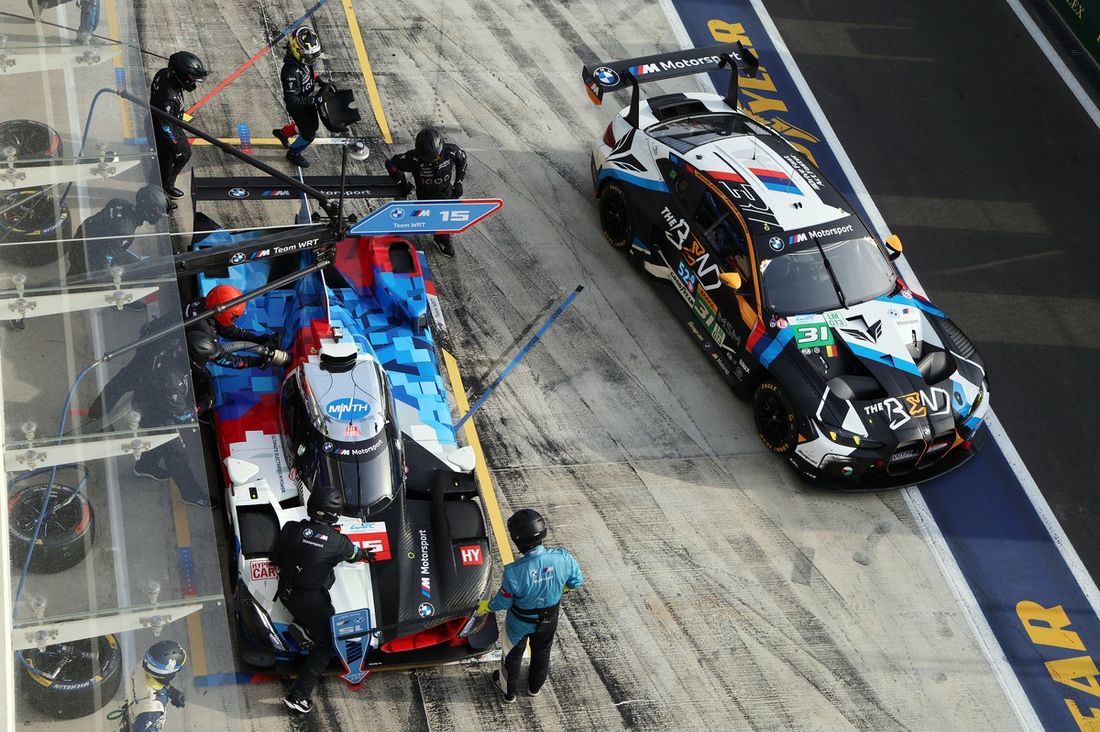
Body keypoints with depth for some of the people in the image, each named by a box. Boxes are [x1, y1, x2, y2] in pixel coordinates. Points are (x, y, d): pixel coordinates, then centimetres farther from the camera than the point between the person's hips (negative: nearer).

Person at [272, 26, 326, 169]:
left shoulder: (304, 58, -15)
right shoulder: (292, 71, -39)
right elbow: (292, 99, -34)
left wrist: (320, 81, -5)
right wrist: (314, 100, -34)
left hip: (308, 101, 8)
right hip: (297, 106, -8)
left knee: (313, 126, 26)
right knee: (309, 134, 6)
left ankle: (282, 132, 48)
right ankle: (293, 153, 36)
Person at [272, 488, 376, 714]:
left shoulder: (290, 529, -10)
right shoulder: (338, 542, -15)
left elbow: (275, 559, 3)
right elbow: (353, 554, 8)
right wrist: (366, 554, 31)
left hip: (286, 594, 5)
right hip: (312, 601, -4)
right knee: (325, 646, 13)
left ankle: (302, 627, 11)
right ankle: (297, 696, 4)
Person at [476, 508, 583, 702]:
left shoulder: (515, 571, -39)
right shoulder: (562, 558, -30)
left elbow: (503, 601, -21)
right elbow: (576, 581, -10)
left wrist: (485, 606, 1)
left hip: (520, 622, -3)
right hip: (549, 619, 3)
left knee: (512, 655, 27)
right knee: (542, 652, 32)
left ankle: (508, 691, 51)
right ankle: (535, 687, 57)